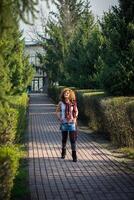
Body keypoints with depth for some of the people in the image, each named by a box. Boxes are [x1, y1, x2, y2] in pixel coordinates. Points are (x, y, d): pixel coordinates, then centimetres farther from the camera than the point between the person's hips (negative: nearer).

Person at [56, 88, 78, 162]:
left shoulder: (73, 103, 0)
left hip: (72, 123, -1)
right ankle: (63, 152, 30)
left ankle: (74, 155, -1)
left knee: (73, 139, -5)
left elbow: (76, 111, 13)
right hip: (64, 123, 1)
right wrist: (59, 118, 1)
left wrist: (75, 118, 0)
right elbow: (57, 111, 13)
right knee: (64, 139, 11)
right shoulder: (61, 103, 0)